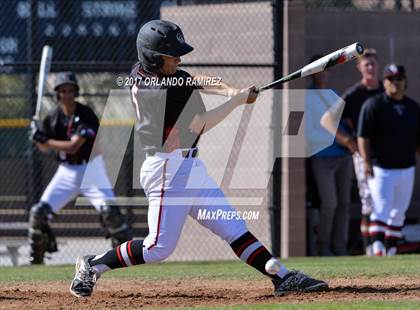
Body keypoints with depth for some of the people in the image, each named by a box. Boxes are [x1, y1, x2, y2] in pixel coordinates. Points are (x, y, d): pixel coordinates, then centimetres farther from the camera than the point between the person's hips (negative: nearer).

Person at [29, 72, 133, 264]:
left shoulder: (86, 115, -18)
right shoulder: (53, 117, -2)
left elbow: (73, 147, -25)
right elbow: (45, 149, 6)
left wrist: (45, 140, -25)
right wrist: (38, 135, -15)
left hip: (91, 168, -4)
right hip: (67, 171, 4)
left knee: (109, 210, -20)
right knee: (39, 212, -5)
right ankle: (36, 258, 12)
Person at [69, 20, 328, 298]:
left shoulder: (142, 71, 6)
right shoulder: (155, 92, -22)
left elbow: (194, 81, 16)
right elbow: (199, 125, -17)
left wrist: (229, 91, -3)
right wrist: (238, 100, -8)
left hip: (191, 168, 10)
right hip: (168, 169, -10)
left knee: (233, 227, 5)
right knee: (159, 248, -7)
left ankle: (283, 278, 3)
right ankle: (93, 266, 9)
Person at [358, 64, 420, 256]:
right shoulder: (373, 105, -4)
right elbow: (363, 136, -9)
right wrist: (367, 161, -20)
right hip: (381, 169, -5)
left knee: (398, 214, 10)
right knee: (381, 210, -16)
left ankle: (390, 252, 18)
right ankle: (378, 251, -24)